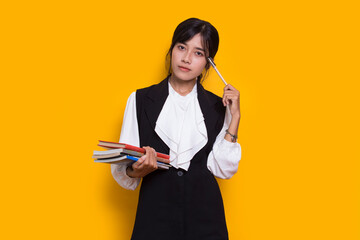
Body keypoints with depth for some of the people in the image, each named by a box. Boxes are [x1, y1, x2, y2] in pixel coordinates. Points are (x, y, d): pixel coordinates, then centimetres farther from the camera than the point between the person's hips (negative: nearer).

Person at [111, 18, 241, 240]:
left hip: (205, 216, 1)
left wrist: (234, 117, -7)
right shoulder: (140, 100, 3)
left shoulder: (217, 107, 7)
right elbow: (121, 169, -2)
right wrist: (136, 171, -23)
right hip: (155, 214, -1)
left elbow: (223, 169, -4)